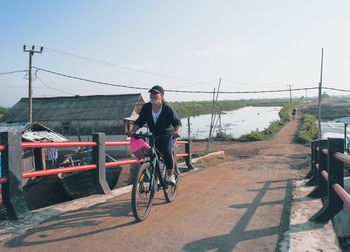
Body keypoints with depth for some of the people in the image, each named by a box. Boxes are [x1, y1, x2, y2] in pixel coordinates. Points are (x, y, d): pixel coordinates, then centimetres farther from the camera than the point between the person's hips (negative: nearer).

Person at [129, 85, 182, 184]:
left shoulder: (167, 108, -17)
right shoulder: (146, 107, -6)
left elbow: (177, 122, -21)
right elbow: (139, 121, -7)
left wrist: (176, 132, -41)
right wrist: (133, 130, -25)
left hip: (168, 136, -4)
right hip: (154, 136, 4)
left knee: (167, 152, -27)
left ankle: (170, 175, -11)